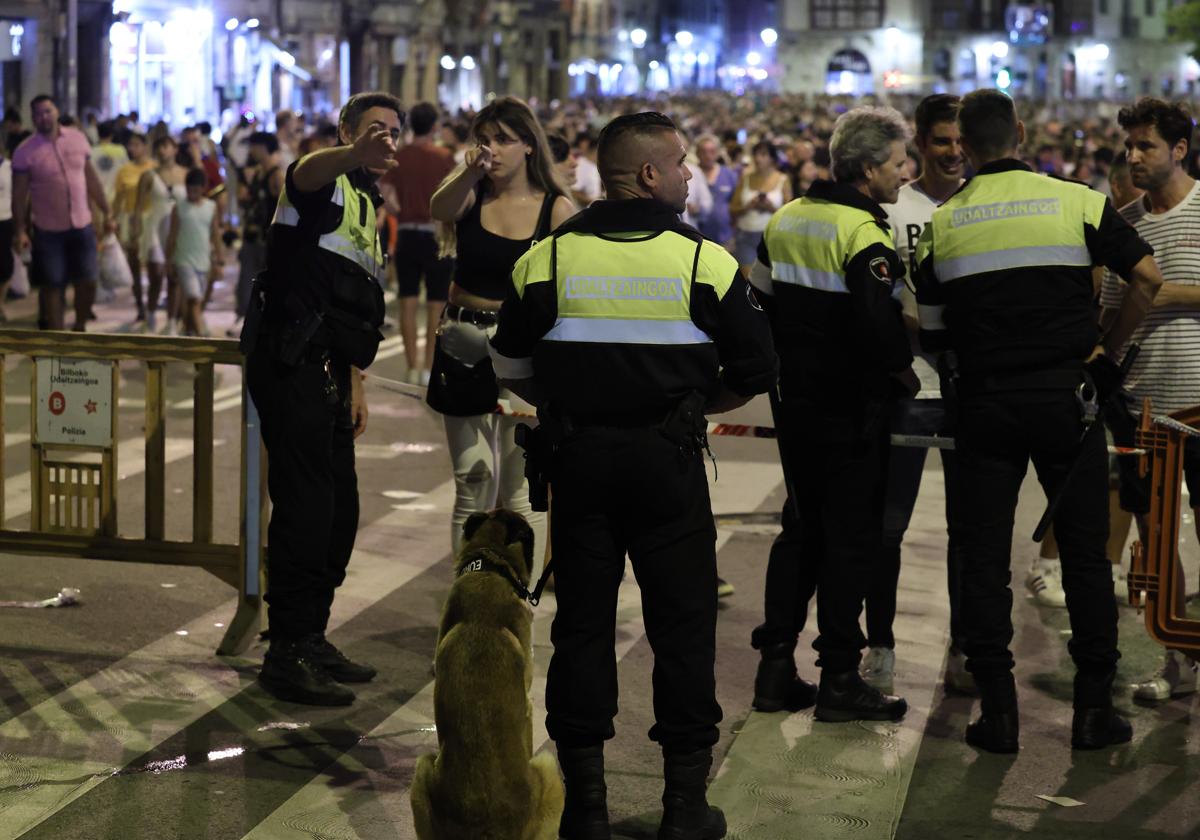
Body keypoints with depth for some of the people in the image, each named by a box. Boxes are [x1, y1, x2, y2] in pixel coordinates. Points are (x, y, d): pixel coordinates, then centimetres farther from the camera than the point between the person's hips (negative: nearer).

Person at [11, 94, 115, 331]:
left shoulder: (78, 139, 1)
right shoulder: (25, 152, -9)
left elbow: (92, 179, 9)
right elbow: (19, 194, -6)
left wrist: (108, 213, 9)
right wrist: (20, 230, -11)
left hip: (82, 225, 3)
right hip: (48, 231, -3)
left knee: (87, 282, 6)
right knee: (52, 286, 2)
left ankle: (80, 329, 29)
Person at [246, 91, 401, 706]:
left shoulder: (369, 211, 23)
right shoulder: (327, 185, -4)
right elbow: (307, 172, -32)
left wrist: (355, 384, 21)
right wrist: (355, 156, -54)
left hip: (328, 373, 9)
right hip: (292, 366, -9)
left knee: (339, 511, 13)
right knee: (305, 510, -11)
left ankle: (311, 639, 24)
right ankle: (286, 655, -5)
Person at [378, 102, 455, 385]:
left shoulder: (397, 157, 2)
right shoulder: (444, 157, -7)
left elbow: (384, 193, -6)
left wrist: (399, 211, 9)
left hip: (407, 234, 3)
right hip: (436, 234, -3)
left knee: (408, 303, 7)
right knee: (436, 305, 3)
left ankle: (412, 367, 9)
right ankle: (429, 367, 1)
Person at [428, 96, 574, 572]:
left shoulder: (557, 209, -4)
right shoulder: (471, 195, 1)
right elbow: (440, 209, -23)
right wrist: (471, 174, -42)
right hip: (464, 348, 2)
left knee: (521, 489, 2)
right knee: (473, 485, 7)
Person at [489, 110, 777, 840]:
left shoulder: (549, 256, 0)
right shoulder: (704, 259, -5)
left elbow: (513, 369, 6)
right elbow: (754, 373, -1)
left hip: (580, 454, 2)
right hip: (669, 462, -2)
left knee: (582, 621, 9)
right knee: (682, 623, 6)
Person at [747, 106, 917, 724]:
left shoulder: (786, 220, 8)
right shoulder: (862, 233, -17)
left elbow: (758, 300, 15)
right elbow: (880, 324, -28)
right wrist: (903, 373, -12)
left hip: (794, 402, 8)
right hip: (851, 411, -8)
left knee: (801, 529, 16)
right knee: (852, 539, 1)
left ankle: (776, 669, 16)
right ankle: (839, 680, 5)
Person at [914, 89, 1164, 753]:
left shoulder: (943, 223, 2)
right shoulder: (1077, 201, -2)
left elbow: (932, 335, 6)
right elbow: (1148, 278, -8)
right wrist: (1108, 347, 4)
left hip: (985, 403, 1)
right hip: (1066, 396, -1)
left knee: (984, 556, 7)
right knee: (1085, 553, 8)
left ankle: (997, 710, 7)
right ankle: (1094, 708, 10)